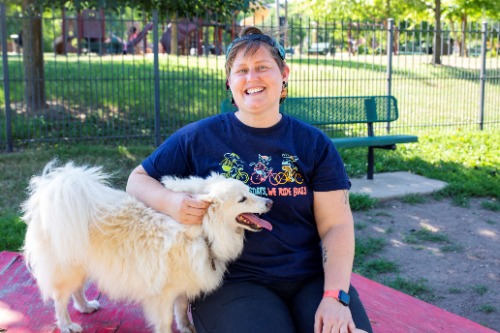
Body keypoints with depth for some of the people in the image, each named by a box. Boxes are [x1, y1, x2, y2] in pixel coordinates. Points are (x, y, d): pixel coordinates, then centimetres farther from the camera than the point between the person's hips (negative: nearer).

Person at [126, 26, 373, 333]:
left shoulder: (314, 143, 4)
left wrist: (335, 296, -14)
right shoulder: (199, 137, 2)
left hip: (312, 278, 2)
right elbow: (138, 180, 10)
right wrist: (170, 202, -13)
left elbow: (337, 225, -1)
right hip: (234, 281, -1)